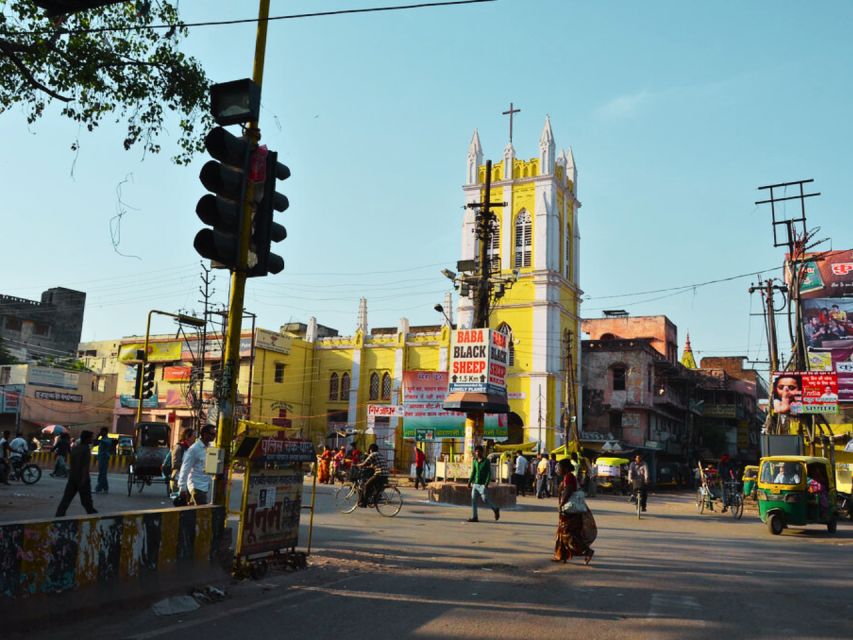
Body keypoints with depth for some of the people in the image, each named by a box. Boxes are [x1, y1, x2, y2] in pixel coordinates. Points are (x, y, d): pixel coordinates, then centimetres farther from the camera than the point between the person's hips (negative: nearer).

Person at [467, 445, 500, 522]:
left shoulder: (486, 461, -6)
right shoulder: (474, 461, 10)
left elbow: (489, 473, -9)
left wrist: (486, 484, -18)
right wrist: (469, 482, 11)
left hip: (482, 485, -5)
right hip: (475, 484, 5)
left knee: (485, 500, -7)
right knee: (473, 500, -1)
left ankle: (495, 510, 16)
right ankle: (474, 517, 3)